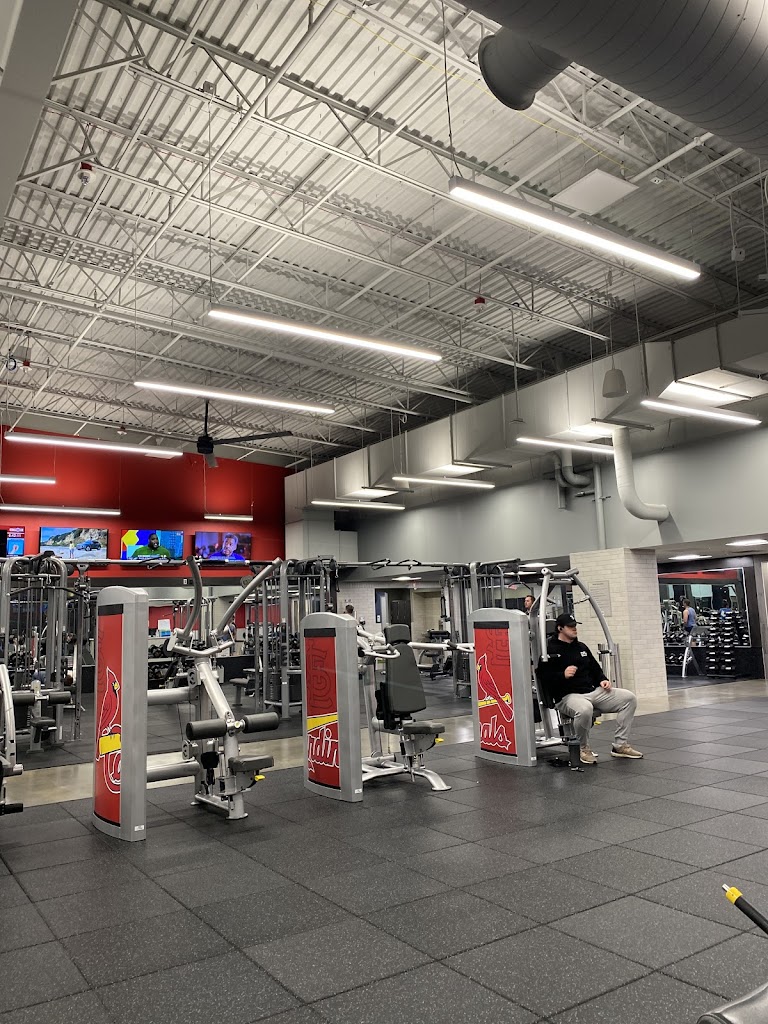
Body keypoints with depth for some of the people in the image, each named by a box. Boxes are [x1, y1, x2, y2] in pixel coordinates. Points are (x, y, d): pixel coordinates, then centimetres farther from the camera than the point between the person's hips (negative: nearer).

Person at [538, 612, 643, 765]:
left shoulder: (581, 647, 20)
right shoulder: (550, 650, -4)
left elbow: (595, 668, 27)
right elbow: (545, 678, -11)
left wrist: (602, 680, 8)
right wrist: (563, 675, -25)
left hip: (594, 691, 7)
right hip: (568, 695, -7)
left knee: (629, 698, -6)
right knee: (584, 709, -42)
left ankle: (620, 746, 1)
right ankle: (584, 749, -12)